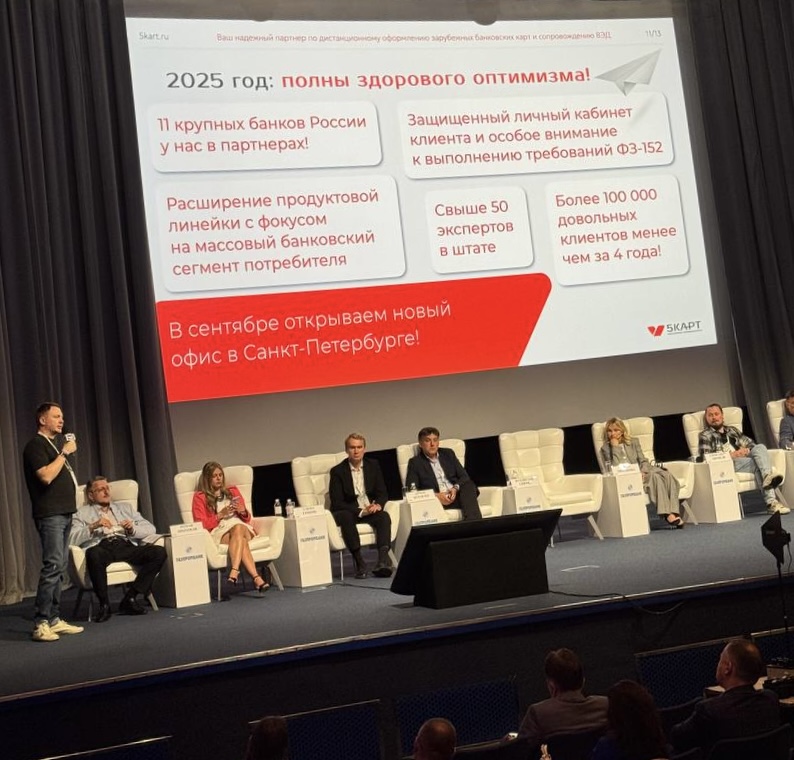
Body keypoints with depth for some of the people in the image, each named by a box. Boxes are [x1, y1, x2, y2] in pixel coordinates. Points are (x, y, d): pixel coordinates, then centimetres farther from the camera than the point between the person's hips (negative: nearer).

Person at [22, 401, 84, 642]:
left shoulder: (58, 441, 21)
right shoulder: (36, 445, -8)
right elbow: (46, 476, -22)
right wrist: (64, 453, -17)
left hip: (64, 512, 9)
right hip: (49, 514, -9)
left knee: (59, 568, 8)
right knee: (53, 566, -16)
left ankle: (54, 619, 11)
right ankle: (41, 623, -16)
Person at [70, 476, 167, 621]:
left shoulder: (125, 507, 31)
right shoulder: (82, 513, 21)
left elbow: (150, 528, 20)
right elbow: (71, 539, 3)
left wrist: (133, 528, 1)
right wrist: (93, 526, -9)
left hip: (127, 545, 3)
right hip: (102, 547, -3)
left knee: (159, 552, -25)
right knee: (94, 554, -41)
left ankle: (130, 598, -18)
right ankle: (104, 604, -22)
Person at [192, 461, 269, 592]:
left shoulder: (233, 491, 26)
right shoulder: (200, 497, 14)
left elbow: (247, 518, 24)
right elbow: (201, 525, 3)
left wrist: (243, 512, 1)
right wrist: (220, 515, -8)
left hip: (241, 526, 3)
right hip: (218, 532, -3)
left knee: (238, 529, -38)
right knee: (240, 540, -38)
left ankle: (234, 572, -55)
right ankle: (256, 578, -53)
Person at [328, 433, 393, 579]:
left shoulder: (373, 466, 8)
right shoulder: (337, 471, -4)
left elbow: (382, 493, 8)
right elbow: (336, 503, -10)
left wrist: (378, 505, -16)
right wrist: (360, 511, -22)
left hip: (370, 509, 3)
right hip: (348, 512, -3)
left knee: (384, 516, -29)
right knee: (346, 517, -37)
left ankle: (383, 559, -46)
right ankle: (359, 562, -40)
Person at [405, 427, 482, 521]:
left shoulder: (448, 454, 19)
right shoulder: (415, 462, 8)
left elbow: (464, 476, 13)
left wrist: (455, 488, -10)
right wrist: (436, 496, -16)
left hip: (457, 495, 3)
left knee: (468, 485, -28)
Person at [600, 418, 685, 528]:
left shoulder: (633, 442, 22)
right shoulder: (606, 449, 9)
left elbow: (643, 460, 13)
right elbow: (615, 468, -5)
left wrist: (643, 472, -8)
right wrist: (615, 447, -6)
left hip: (641, 473, 5)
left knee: (668, 475, -26)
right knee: (655, 477, -34)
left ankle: (674, 513, -37)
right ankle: (667, 515, -41)